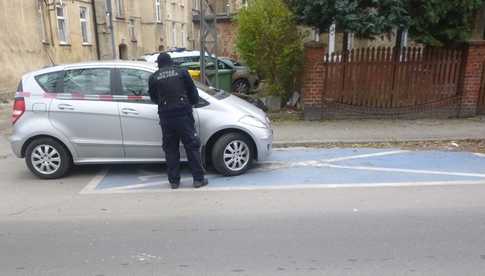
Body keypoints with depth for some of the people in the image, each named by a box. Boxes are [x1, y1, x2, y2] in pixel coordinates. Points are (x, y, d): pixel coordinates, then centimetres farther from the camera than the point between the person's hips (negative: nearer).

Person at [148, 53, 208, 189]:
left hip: (166, 117, 2)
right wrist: (192, 102, 25)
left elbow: (153, 98, 16)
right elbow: (193, 91, 6)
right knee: (192, 147, 5)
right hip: (183, 114, -1)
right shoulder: (182, 72, 4)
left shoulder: (153, 78, 8)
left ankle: (174, 181, 15)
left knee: (171, 150, 11)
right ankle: (198, 179, 8)